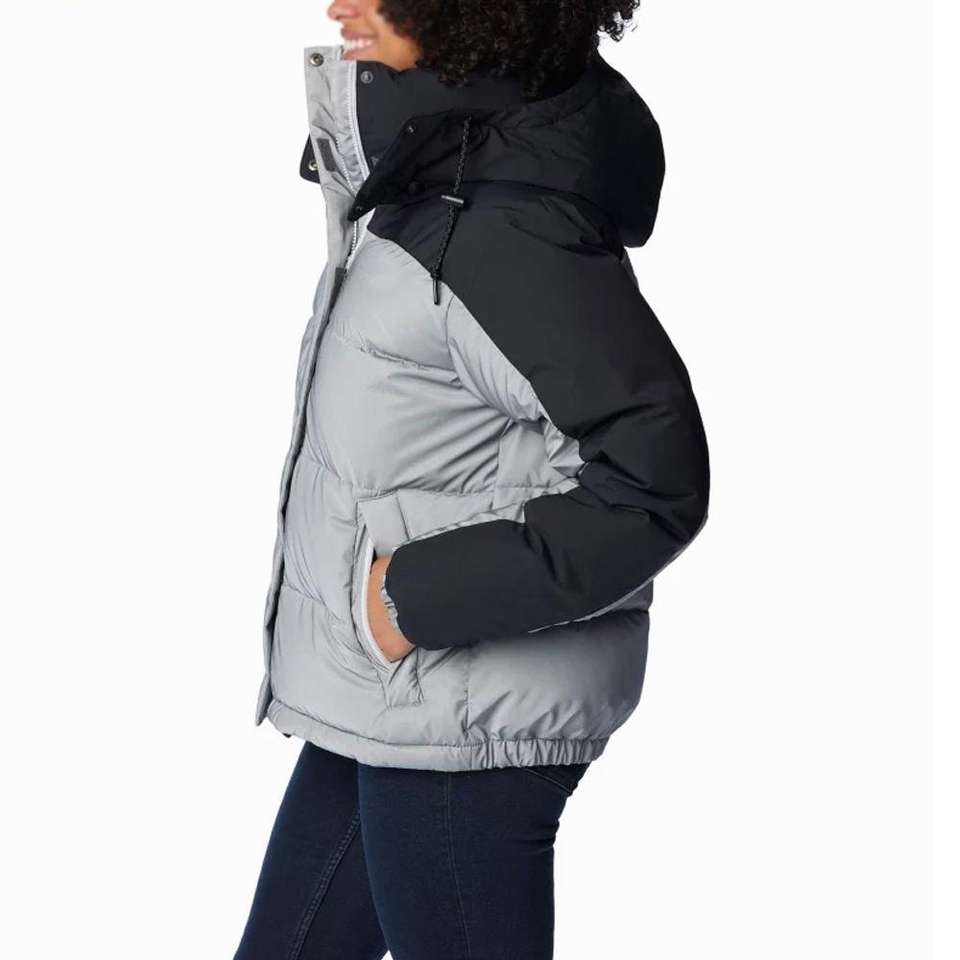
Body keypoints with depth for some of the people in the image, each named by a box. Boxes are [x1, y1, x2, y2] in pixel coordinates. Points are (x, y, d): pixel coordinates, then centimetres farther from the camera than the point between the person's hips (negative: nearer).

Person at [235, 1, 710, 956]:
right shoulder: (429, 182, 5)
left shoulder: (509, 232, -25)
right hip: (383, 703, 10)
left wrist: (422, 595, -23)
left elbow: (654, 482, -27)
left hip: (460, 730, -10)